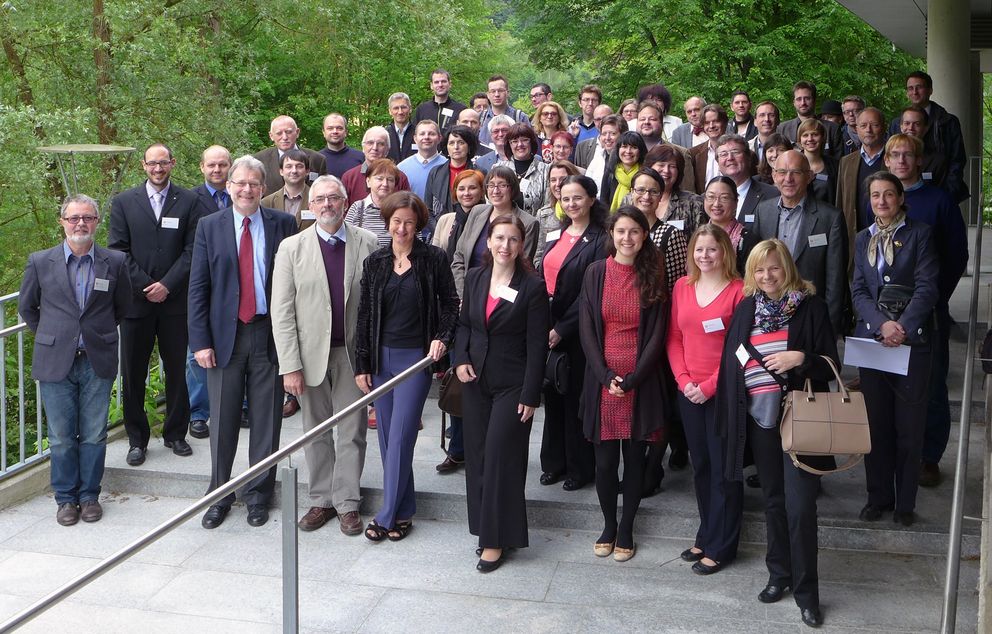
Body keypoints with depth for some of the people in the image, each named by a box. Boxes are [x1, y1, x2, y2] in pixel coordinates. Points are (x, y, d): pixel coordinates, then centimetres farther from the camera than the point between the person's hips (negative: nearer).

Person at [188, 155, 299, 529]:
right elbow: (197, 288, 2)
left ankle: (258, 495, 22)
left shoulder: (283, 224, 2)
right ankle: (219, 495, 24)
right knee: (223, 420, 8)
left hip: (269, 333, 0)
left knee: (265, 420, 7)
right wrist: (200, 341, -5)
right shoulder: (209, 227, 3)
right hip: (225, 334, 0)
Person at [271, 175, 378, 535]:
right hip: (311, 354, 0)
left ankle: (347, 503, 19)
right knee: (316, 432, 11)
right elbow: (282, 312, -3)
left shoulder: (367, 244, -1)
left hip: (353, 353, 0)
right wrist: (290, 366, -9)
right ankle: (322, 500, 25)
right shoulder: (292, 248, -1)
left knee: (352, 432, 6)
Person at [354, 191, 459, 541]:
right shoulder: (375, 262, 5)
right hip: (381, 357, 4)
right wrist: (361, 364, 4)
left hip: (416, 357, -4)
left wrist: (442, 338, -13)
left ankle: (389, 515, 4)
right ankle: (403, 510, 19)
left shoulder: (434, 259, -4)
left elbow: (451, 304, 4)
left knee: (400, 438, -6)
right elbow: (364, 315, 7)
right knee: (387, 439, 7)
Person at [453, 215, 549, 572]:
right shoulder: (475, 278, 4)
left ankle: (497, 539, 6)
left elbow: (537, 346, -10)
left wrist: (530, 396, -13)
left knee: (500, 458, -4)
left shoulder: (532, 288, -11)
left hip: (511, 386, -5)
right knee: (476, 456, 9)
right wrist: (460, 360, -2)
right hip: (475, 382, 5)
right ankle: (484, 525, 24)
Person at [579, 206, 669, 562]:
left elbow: (657, 334, -3)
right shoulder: (596, 273, 1)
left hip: (642, 382, 0)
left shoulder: (654, 277, 1)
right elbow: (586, 330, -1)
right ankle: (608, 526, 24)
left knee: (634, 459, 8)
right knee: (605, 461, 5)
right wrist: (606, 376, -11)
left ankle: (626, 530, 22)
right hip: (602, 381, 0)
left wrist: (633, 379, -12)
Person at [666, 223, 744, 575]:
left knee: (723, 468, 3)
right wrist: (684, 380, -4)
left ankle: (720, 546, 13)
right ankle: (706, 535, 28)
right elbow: (674, 338, 9)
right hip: (688, 392, 5)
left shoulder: (738, 290, -9)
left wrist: (709, 385, -13)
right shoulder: (682, 286, 7)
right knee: (700, 465, 15)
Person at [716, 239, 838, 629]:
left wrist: (800, 358, -21)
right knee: (773, 500, 14)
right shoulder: (745, 309, 7)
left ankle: (806, 591, 7)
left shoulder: (811, 307, -4)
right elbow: (730, 362, 10)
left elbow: (831, 364, -2)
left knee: (800, 506, -5)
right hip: (759, 417, 4)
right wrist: (729, 416, 6)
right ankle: (779, 575, 28)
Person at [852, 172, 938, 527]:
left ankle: (905, 502, 11)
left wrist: (902, 327, -18)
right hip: (871, 339, 3)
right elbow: (859, 292, 6)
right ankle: (879, 496, 19)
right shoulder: (863, 239, 13)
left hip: (912, 341, -3)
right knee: (876, 424, 7)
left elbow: (927, 287, -7)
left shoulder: (920, 234, 2)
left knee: (909, 427, 1)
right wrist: (881, 323, -12)